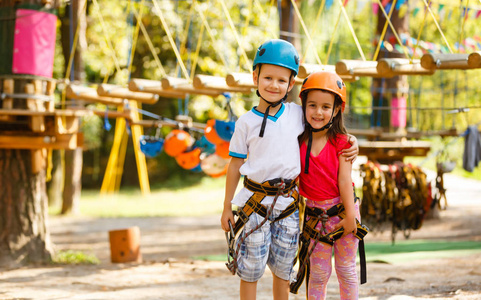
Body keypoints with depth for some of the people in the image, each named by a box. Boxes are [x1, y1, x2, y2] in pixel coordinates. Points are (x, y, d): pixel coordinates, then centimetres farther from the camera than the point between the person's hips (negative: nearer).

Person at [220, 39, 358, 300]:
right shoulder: (246, 122, -4)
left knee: (283, 270, 12)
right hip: (255, 203, -2)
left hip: (288, 203, 2)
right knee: (250, 271, 2)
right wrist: (227, 207, 4)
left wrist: (351, 142, -2)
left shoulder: (298, 114, 2)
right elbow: (236, 165, 2)